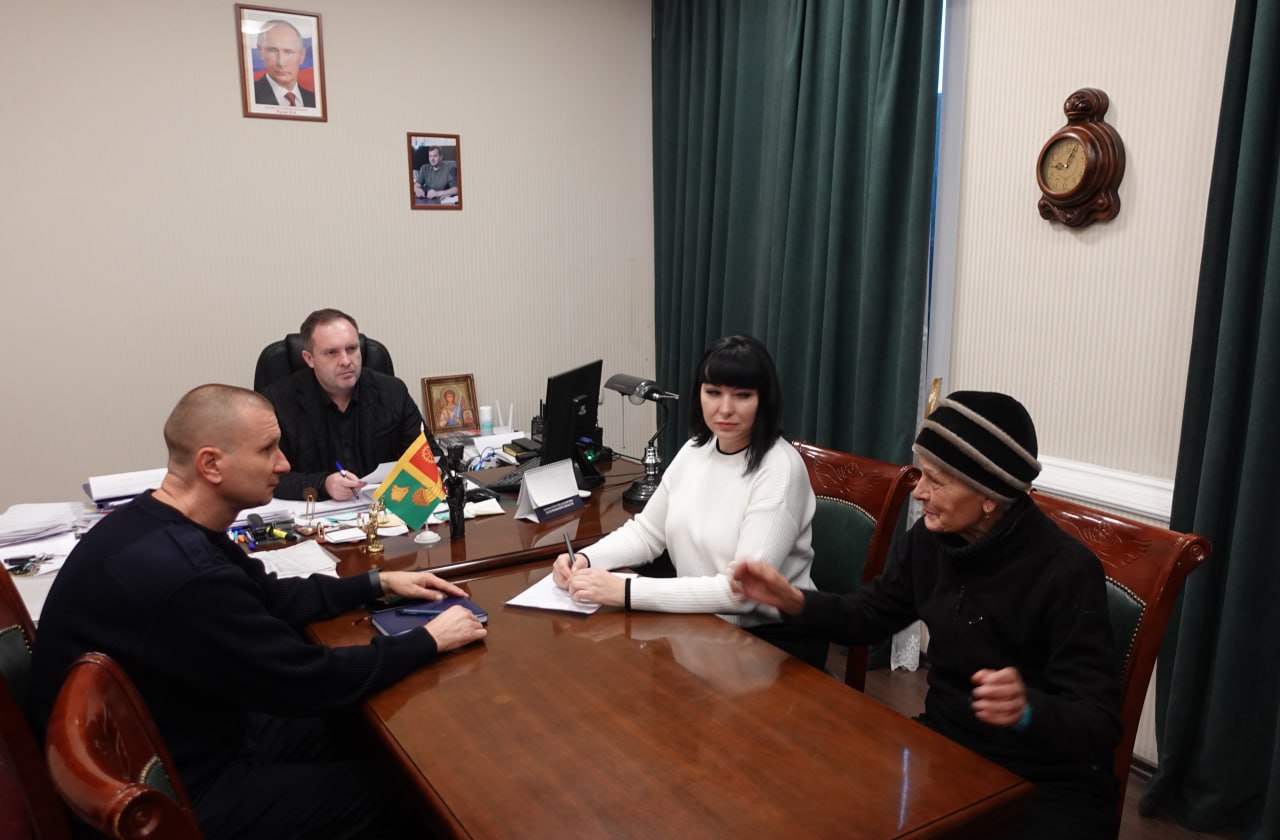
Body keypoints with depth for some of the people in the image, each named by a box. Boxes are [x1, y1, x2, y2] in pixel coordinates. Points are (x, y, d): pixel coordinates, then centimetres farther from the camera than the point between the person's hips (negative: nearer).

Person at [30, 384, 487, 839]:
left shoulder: (160, 526, -4)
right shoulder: (184, 575, -35)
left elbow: (269, 599, 10)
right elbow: (312, 682, -25)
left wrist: (377, 583, 7)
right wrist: (430, 640, -14)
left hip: (163, 747, 8)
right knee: (383, 791, 2)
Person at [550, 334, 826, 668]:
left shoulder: (780, 469, -21)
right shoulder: (695, 451, 2)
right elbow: (646, 532, 9)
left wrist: (627, 591, -33)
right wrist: (585, 559, -11)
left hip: (773, 639, -6)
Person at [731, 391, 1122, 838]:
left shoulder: (1066, 571, -22)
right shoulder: (929, 539, -5)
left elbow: (1099, 723, -21)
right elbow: (869, 615, 9)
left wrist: (1028, 710, -44)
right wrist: (792, 599, -9)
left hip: (1047, 781, -4)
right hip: (945, 747, 5)